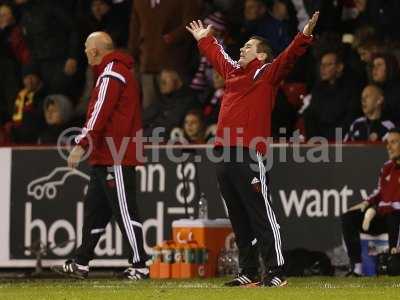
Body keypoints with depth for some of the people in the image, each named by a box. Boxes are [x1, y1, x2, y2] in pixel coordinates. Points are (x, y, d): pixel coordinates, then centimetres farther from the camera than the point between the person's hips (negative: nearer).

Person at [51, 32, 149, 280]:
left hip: (116, 157, -10)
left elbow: (100, 113, -20)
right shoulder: (119, 71, 20)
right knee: (95, 210, 12)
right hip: (106, 156, 10)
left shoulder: (112, 73, -12)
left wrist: (82, 145, -23)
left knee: (125, 211, -8)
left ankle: (140, 266, -7)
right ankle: (81, 264, 17)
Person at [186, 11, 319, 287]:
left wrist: (305, 35, -27)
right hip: (225, 155, 8)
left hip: (249, 156, -8)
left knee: (261, 216, -8)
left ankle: (277, 272, -7)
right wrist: (203, 38, 53)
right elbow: (217, 55, 40)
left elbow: (289, 57, -13)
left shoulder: (267, 74, 1)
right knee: (239, 221, 10)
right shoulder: (233, 71, 21)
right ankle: (249, 273, 15)